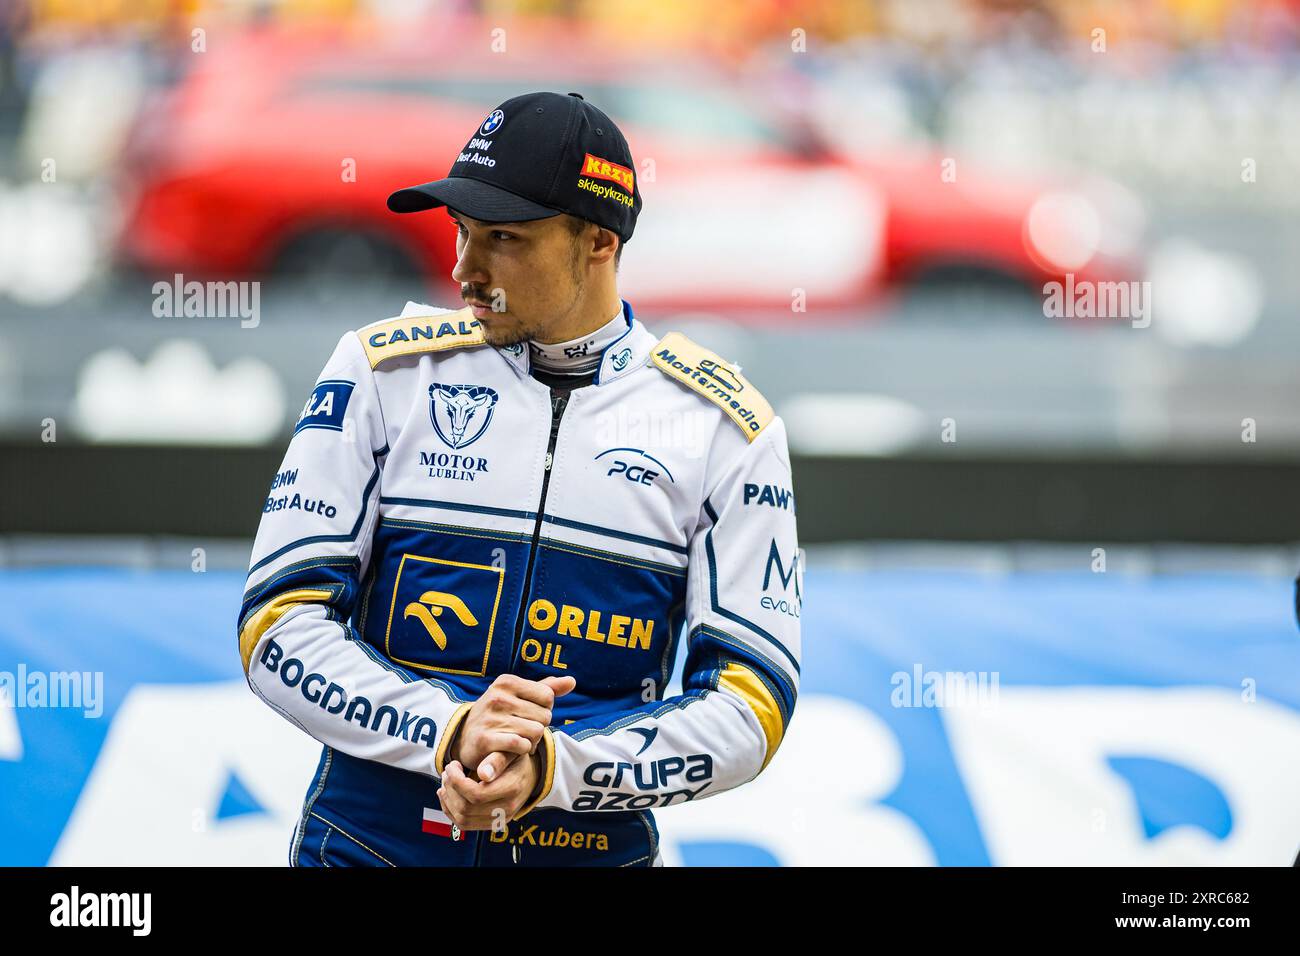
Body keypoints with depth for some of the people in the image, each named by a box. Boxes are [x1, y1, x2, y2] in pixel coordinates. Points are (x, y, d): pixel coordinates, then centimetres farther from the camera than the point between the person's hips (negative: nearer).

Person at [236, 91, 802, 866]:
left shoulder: (725, 426, -3)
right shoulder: (387, 371, -1)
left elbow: (750, 703, -6)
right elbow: (278, 628, -5)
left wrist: (553, 770, -21)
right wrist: (447, 732, -21)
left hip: (597, 849, 0)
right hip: (369, 840, 0)